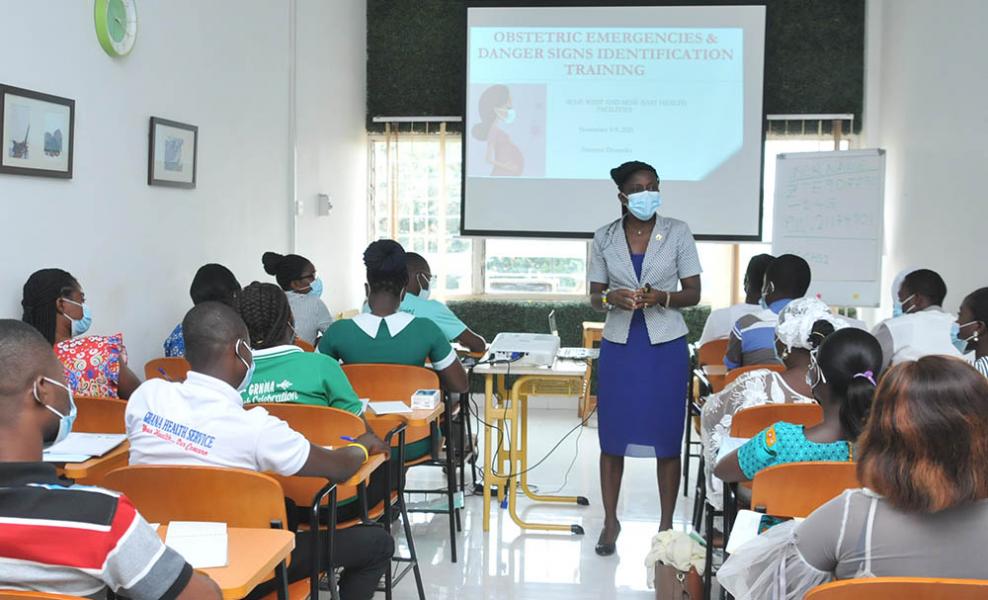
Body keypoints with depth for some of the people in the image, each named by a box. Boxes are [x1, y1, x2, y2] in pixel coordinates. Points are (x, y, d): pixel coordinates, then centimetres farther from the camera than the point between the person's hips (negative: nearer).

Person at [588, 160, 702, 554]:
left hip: (666, 345, -1)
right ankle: (610, 521, 19)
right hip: (619, 345, 1)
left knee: (666, 439, 2)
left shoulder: (677, 233, 0)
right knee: (612, 436, 3)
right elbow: (594, 296, 7)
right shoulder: (604, 238, 4)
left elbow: (693, 294, 1)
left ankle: (666, 525, 16)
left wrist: (661, 297, -18)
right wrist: (611, 298, -15)